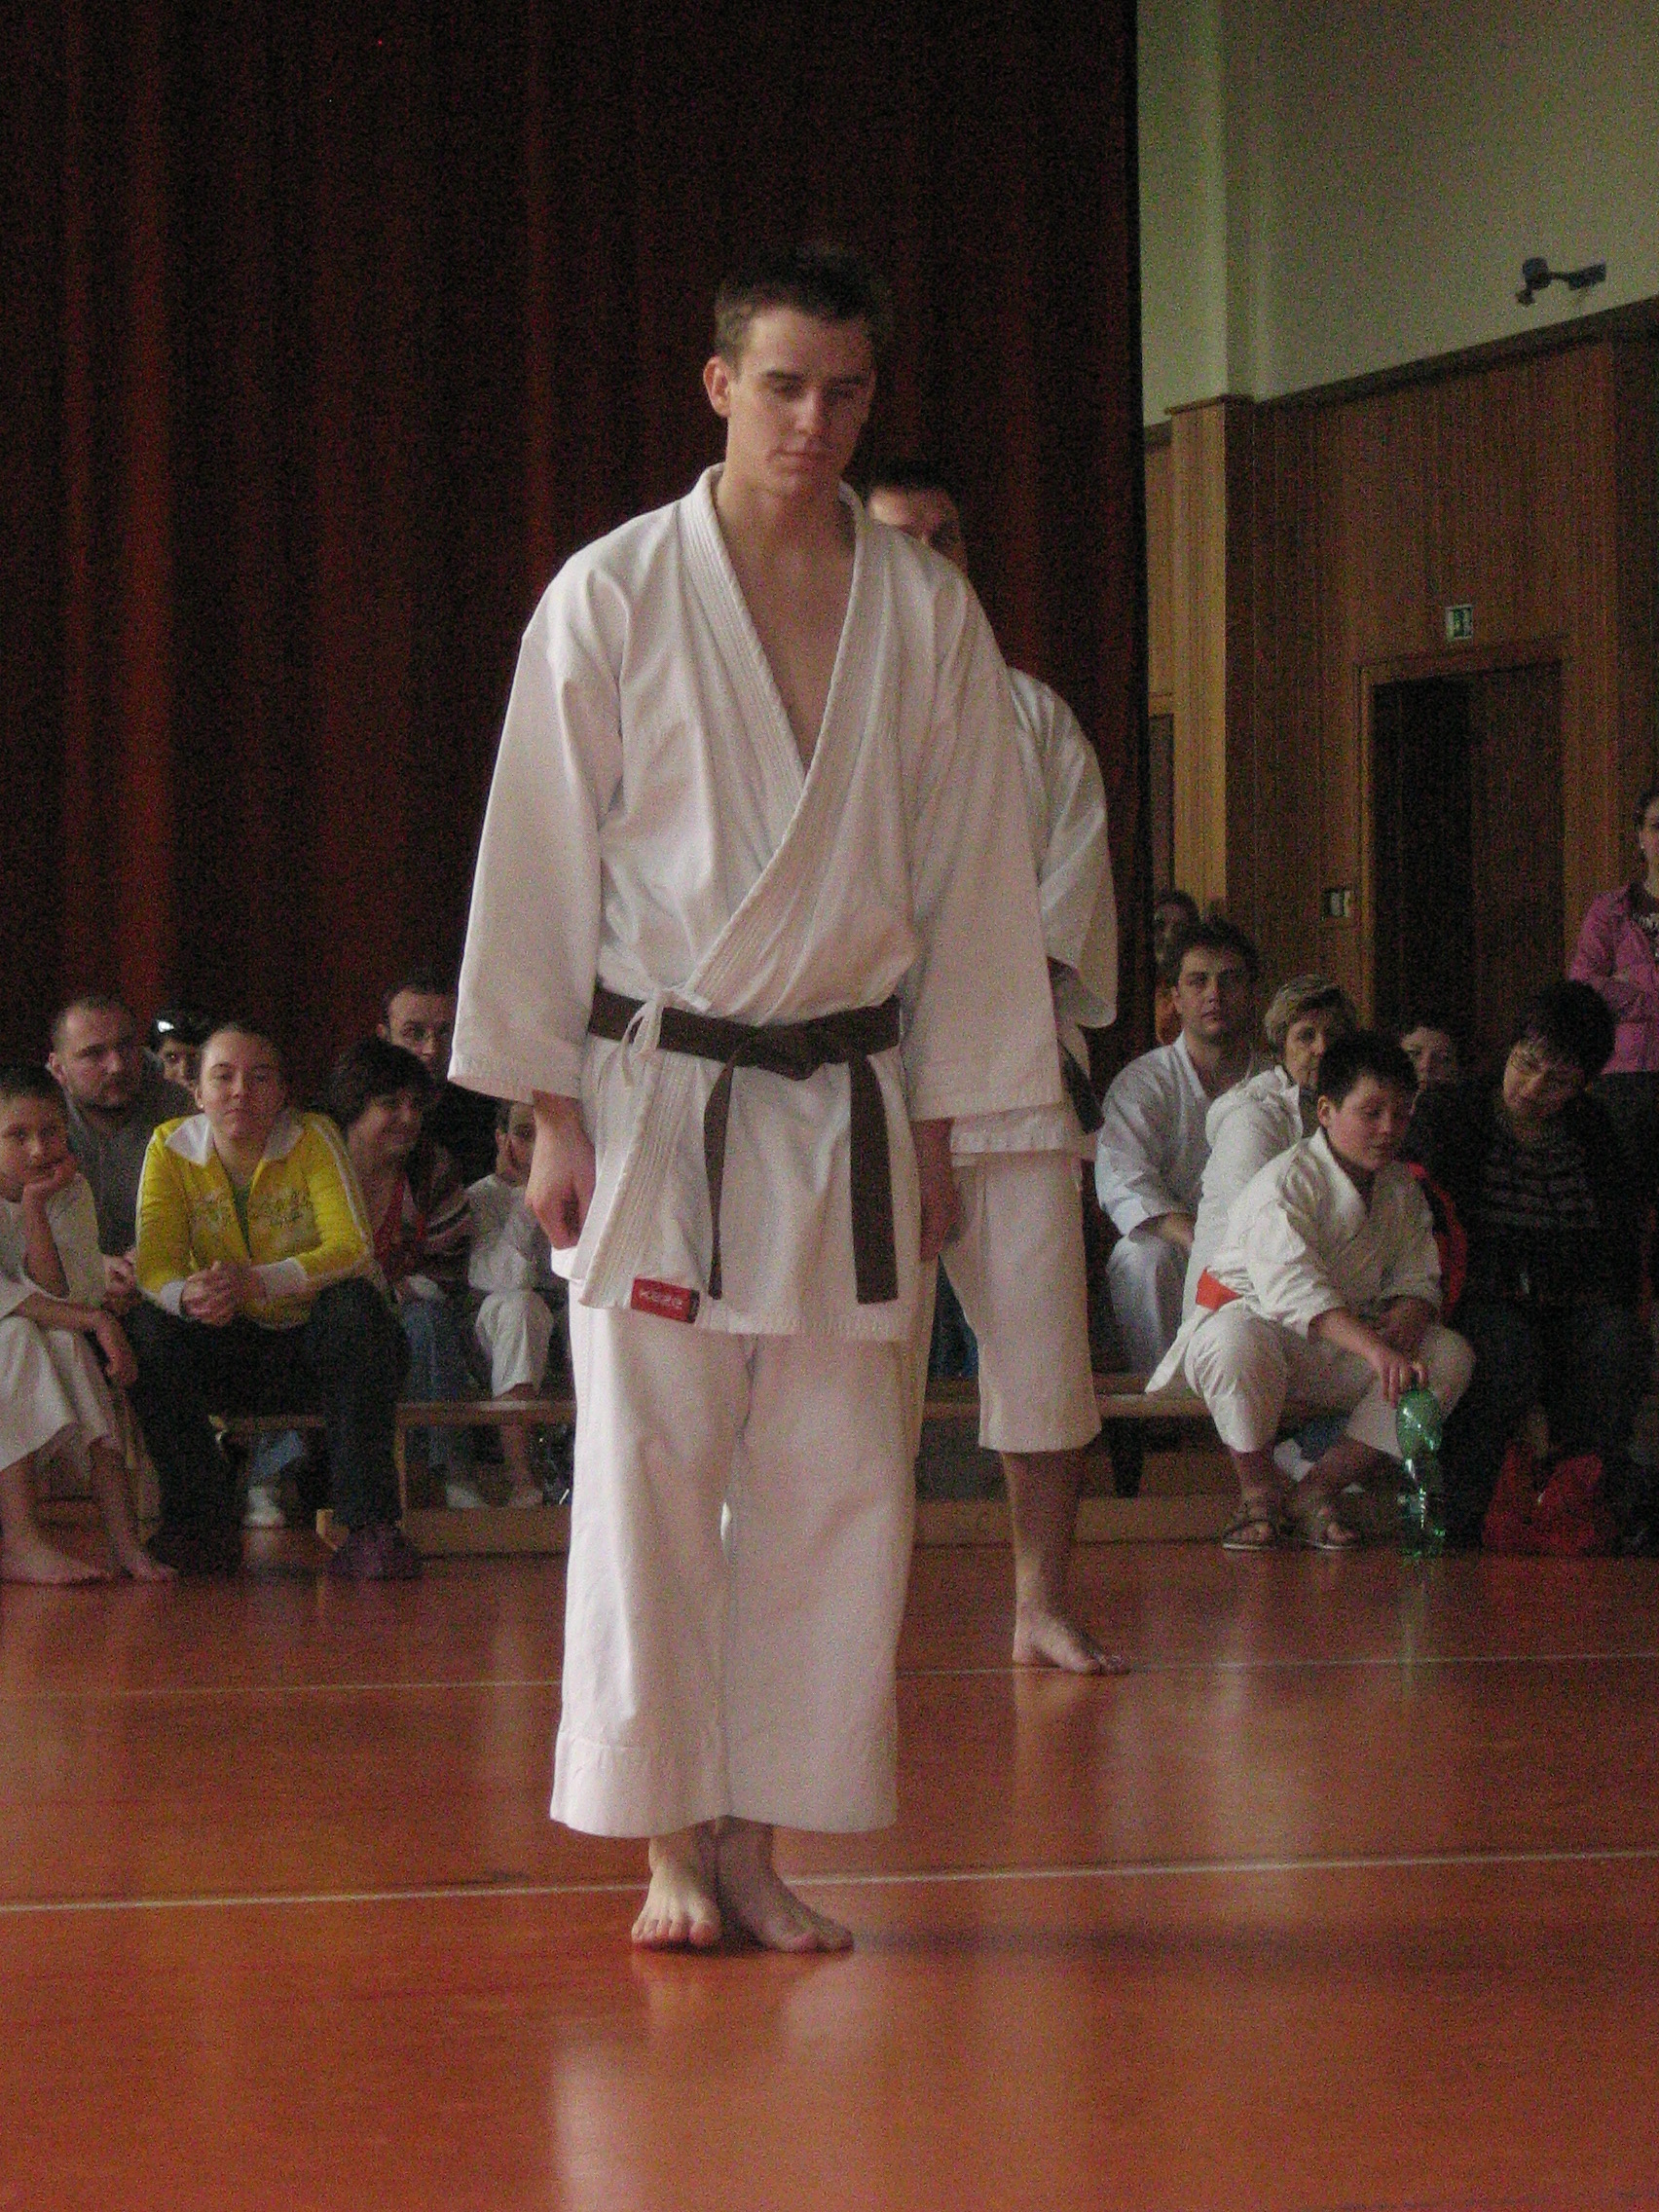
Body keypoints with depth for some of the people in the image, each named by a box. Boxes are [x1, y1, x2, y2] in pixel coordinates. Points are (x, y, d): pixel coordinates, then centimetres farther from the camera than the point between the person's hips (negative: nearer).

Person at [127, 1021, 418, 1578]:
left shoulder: (313, 1138, -11)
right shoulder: (171, 1149, -5)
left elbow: (354, 1248, -24)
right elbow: (155, 1266, -14)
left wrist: (259, 1282, -41)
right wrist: (186, 1295, -41)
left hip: (313, 1345, -2)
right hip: (227, 1357, 2)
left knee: (356, 1305, -33)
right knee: (150, 1325, -26)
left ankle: (368, 1526, -33)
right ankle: (203, 1522, -18)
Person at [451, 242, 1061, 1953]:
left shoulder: (928, 619, 3)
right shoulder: (613, 598, -4)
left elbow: (971, 879, 8)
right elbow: (540, 860, -2)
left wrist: (940, 1126, 7)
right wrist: (551, 1113, -5)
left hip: (846, 1096, 3)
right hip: (654, 1093, -3)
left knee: (839, 1482, 2)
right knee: (650, 1471, -4)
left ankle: (761, 1843, 10)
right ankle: (674, 1845, 4)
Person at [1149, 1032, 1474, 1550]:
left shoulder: (1401, 1188, 5)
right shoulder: (1285, 1182, -19)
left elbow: (1417, 1282, 3)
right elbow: (1293, 1285, -34)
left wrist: (1401, 1329, -24)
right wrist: (1374, 1348, -48)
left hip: (1339, 1356, 6)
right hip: (1257, 1318, -6)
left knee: (1451, 1355, -15)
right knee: (1237, 1340, -42)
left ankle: (1317, 1490, -11)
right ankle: (1259, 1491, -15)